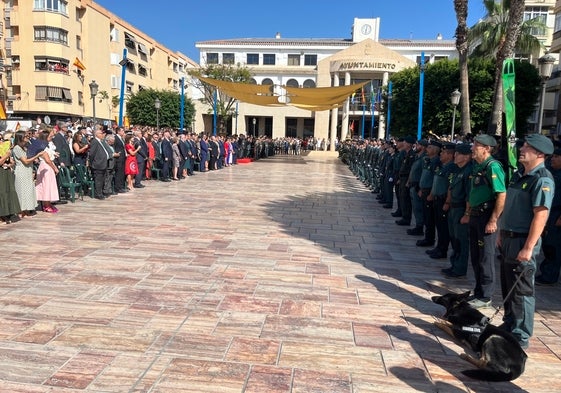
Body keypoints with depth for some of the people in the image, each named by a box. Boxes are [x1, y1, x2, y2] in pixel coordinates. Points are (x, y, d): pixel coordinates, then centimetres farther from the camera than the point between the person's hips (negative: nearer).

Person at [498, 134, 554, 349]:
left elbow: (541, 215, -22)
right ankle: (509, 326, 32)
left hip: (523, 242, -9)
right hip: (508, 239, 9)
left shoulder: (542, 180, -15)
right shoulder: (518, 175, 13)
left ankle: (520, 336, 13)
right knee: (507, 288, 18)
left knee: (521, 291, 1)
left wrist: (529, 247, -24)